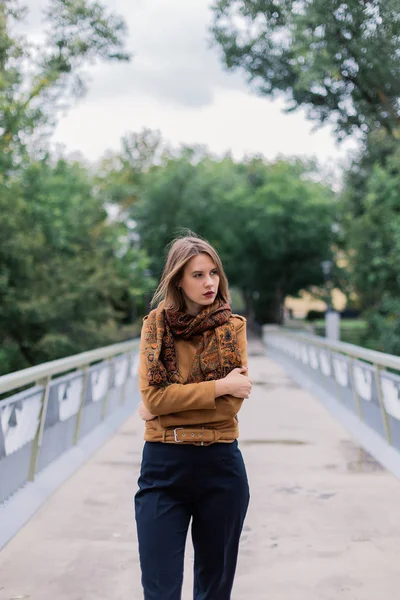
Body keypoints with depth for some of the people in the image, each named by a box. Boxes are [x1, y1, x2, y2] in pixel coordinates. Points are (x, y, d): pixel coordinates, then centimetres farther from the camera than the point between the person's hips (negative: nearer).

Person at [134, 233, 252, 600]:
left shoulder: (233, 326, 2)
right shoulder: (156, 324, 2)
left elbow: (233, 401, -9)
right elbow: (153, 395, -10)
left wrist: (167, 407, -11)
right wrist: (220, 386, -13)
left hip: (221, 464, 1)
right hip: (164, 464, -1)